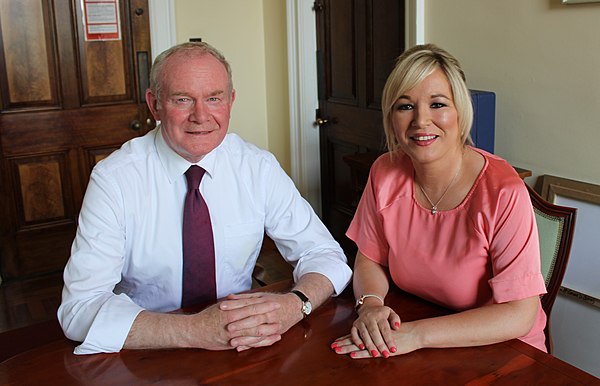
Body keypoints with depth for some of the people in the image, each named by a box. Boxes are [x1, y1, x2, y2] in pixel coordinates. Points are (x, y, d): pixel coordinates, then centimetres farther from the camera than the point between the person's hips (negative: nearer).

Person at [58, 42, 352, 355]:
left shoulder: (259, 168, -5)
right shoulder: (114, 179, -12)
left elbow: (326, 256, -2)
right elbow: (81, 308, -18)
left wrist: (294, 305, -24)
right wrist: (195, 331, -31)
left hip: (240, 361, 2)